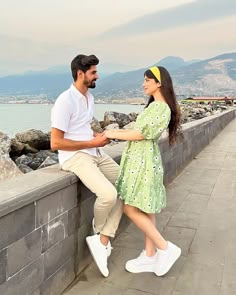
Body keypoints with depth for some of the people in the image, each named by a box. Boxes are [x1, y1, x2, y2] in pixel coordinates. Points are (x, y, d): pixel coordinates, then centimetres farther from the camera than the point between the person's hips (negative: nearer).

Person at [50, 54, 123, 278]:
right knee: (109, 194, -27)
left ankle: (102, 240, 1)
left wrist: (98, 135, 3)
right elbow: (55, 143, -19)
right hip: (75, 156, -9)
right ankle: (98, 229, 9)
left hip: (94, 152, 9)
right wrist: (93, 142, -16)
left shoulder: (89, 97, 13)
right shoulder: (65, 101, -16)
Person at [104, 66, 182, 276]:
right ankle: (150, 255, 21)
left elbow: (141, 134, -17)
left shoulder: (162, 108, -15)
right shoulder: (153, 105, 16)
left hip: (144, 161, -10)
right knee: (146, 209, 11)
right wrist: (115, 132, 9)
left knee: (131, 209, -7)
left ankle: (165, 248, 5)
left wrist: (112, 134, -9)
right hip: (139, 160, 10)